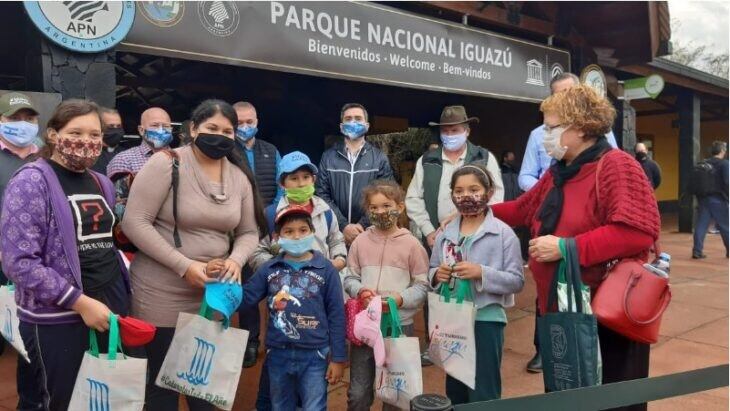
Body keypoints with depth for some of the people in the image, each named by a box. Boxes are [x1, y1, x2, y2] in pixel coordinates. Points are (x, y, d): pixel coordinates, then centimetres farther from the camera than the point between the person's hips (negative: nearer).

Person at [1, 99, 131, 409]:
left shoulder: (102, 183, 10)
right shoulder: (30, 182, -11)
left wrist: (123, 289, 10)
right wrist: (80, 301, -20)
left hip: (112, 306, 6)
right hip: (56, 318, -6)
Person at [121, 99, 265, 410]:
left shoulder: (240, 178, 3)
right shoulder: (167, 164, -12)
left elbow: (248, 232, 9)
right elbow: (134, 222, -17)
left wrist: (236, 259, -13)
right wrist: (183, 265, -22)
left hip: (214, 295, 5)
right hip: (162, 295, -4)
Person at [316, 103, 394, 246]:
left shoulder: (380, 158, 4)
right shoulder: (328, 157, 6)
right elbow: (322, 195, -1)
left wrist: (363, 225, -14)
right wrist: (344, 226, -11)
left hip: (369, 232, 0)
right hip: (336, 233, 1)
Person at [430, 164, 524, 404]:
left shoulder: (504, 234, -9)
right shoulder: (445, 234, 4)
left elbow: (516, 280, -11)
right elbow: (431, 273, 9)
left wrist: (482, 273, -23)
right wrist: (437, 275, -13)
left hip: (485, 320, -4)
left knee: (483, 395, 7)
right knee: (454, 390, 21)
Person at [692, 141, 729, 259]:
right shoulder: (724, 164, -8)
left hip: (703, 198, 5)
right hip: (718, 199, -5)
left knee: (701, 225, 4)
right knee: (724, 226, 7)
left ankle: (697, 251, 1)